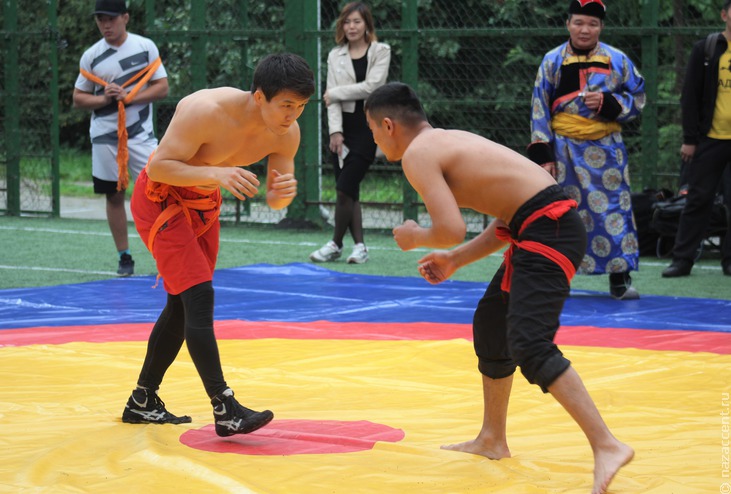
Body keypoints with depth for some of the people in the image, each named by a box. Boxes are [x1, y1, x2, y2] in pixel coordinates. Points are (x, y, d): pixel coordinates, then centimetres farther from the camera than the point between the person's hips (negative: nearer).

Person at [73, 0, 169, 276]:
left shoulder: (145, 47, -1)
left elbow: (162, 88, -3)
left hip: (140, 134, -2)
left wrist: (128, 97, -15)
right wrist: (104, 99, -12)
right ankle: (124, 257, 15)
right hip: (105, 137, 2)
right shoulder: (91, 56, 3)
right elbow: (78, 99, 7)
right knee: (114, 195, 5)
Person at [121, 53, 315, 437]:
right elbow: (158, 166, -30)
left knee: (182, 306, 13)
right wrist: (216, 174, -42)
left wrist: (283, 193, -29)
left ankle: (142, 402, 27)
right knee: (199, 297, -18)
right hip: (160, 199, -8)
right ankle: (224, 409, -20)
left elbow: (273, 199, -4)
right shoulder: (207, 111, -33)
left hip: (204, 203, 8)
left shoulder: (287, 133, -13)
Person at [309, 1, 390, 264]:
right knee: (350, 191, 4)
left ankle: (336, 244, 2)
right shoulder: (335, 56, 10)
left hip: (368, 126, -4)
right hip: (342, 126, 4)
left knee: (345, 189, -10)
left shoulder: (380, 51, 1)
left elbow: (371, 86, -13)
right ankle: (359, 246, 9)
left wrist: (335, 93, -7)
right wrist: (335, 131, -8)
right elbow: (332, 97, 3)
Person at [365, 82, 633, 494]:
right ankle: (492, 440, 36)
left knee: (530, 346, -18)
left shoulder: (418, 154, -7)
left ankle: (607, 446, -24)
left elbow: (451, 229, -18)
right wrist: (456, 260, 22)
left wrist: (415, 238, 3)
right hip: (543, 227, 10)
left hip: (548, 229, -10)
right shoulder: (450, 142, 22)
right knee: (490, 325, 23)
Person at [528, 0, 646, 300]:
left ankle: (619, 280, 9)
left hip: (605, 150, 0)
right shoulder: (553, 61, 1)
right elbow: (539, 111, 1)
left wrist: (607, 103, -13)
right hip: (563, 149, 0)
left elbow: (637, 99, 7)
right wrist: (543, 156, -5)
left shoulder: (617, 60, 2)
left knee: (614, 211, -1)